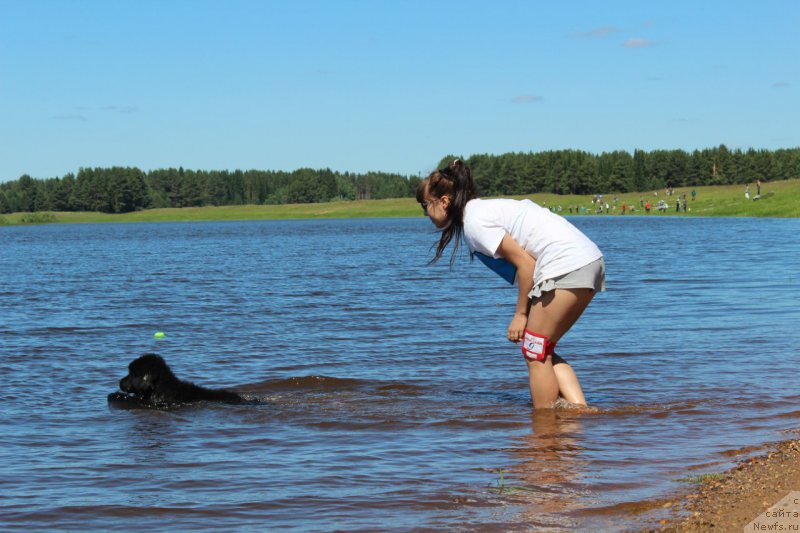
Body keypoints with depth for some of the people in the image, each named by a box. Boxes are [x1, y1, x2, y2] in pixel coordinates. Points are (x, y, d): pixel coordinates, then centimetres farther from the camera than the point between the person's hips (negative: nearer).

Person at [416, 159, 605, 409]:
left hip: (566, 265, -10)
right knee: (542, 351, 13)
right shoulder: (487, 208, 21)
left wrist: (520, 314, -4)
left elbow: (525, 262, -12)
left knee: (535, 353, -2)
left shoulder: (474, 220, -7)